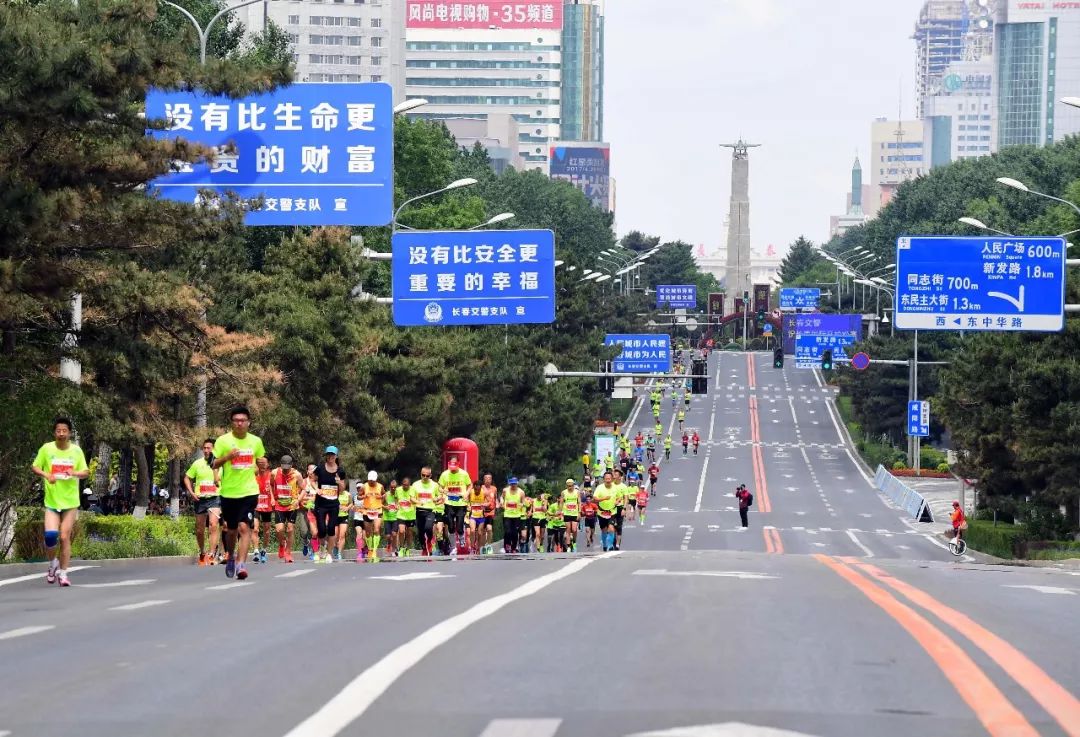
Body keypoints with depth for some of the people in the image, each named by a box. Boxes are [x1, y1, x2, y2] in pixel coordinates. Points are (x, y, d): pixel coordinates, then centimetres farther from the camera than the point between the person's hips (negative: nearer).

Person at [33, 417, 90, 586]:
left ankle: (63, 573, 7)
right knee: (50, 535, -14)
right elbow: (34, 467, 5)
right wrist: (46, 475, -15)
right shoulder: (46, 449, -3)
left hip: (70, 501, 1)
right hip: (51, 501, -1)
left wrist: (74, 473, -17)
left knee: (65, 537, -3)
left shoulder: (76, 450, 0)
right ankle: (52, 563, 14)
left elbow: (86, 472, 5)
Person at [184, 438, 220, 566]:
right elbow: (187, 478, 15)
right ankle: (202, 553, 31)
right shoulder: (197, 463, 7)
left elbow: (217, 480, -9)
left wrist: (214, 466, -14)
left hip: (214, 498, -3)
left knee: (213, 525, -23)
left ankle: (212, 554, -25)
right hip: (200, 499, 3)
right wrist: (191, 492, 2)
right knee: (199, 530, 9)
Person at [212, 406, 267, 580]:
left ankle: (241, 564, -20)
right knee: (231, 530, 12)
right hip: (228, 492, 0)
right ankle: (231, 557, 39)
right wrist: (227, 457, -19)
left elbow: (261, 460, 22)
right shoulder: (223, 441, -3)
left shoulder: (256, 441, 5)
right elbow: (214, 464, -2)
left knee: (244, 527, -16)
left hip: (249, 492, 0)